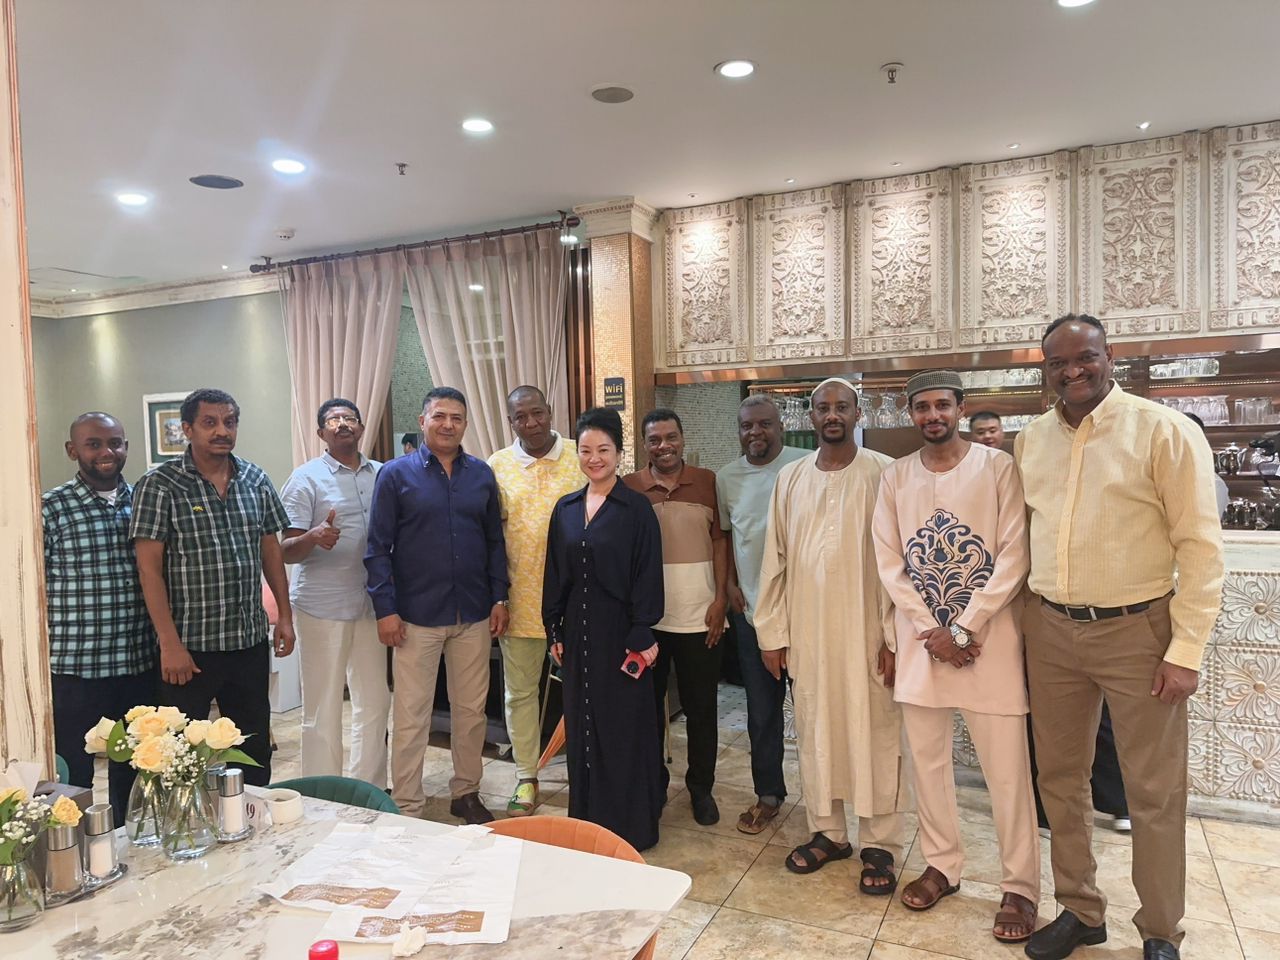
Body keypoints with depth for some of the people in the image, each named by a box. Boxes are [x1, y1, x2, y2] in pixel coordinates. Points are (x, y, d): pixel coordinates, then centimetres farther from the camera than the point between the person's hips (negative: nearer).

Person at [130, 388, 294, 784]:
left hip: (250, 639, 4)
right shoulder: (160, 485, -8)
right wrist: (170, 644, -14)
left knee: (255, 748, 15)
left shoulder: (256, 480, 6)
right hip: (189, 645, -4)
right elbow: (149, 568, -10)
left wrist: (285, 615, 8)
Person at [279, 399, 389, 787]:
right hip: (323, 606, -4)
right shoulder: (306, 478, -3)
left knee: (375, 701, 12)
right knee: (322, 709, 2)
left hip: (373, 605, 5)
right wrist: (314, 537, -28)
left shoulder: (382, 474, 9)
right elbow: (286, 551, -7)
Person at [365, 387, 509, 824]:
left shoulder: (481, 474, 6)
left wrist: (499, 597, 4)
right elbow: (378, 548, -4)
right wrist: (385, 608, -10)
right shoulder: (395, 474, -3)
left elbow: (495, 541, 10)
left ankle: (466, 792, 30)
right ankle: (407, 807, 19)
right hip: (416, 615, -3)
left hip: (474, 614, 3)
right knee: (410, 715, 5)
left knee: (471, 710, 13)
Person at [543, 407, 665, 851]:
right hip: (578, 631, 5)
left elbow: (647, 575, -10)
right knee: (582, 725, 13)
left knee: (625, 726, 4)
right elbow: (555, 575, 10)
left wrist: (642, 636, -13)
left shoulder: (636, 508, -7)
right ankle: (587, 820, 28)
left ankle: (630, 825, 19)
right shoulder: (565, 508, 7)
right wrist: (555, 631, 8)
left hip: (619, 630, -5)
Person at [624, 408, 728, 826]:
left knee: (701, 707, 9)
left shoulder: (707, 482, 2)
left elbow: (720, 540, 2)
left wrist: (720, 598, -5)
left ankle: (701, 787, 26)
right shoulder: (628, 487, 0)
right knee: (648, 705, 13)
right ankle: (653, 784, 30)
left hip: (699, 615, 0)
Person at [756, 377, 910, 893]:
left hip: (866, 630, -3)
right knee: (815, 729, 12)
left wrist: (894, 635, -11)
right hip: (806, 630, 4)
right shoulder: (790, 478, 6)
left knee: (875, 733, 5)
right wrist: (772, 632, 4)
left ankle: (880, 844, 20)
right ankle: (826, 831, 28)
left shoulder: (883, 474, -5)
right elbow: (776, 559, 6)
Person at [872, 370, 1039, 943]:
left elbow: (1013, 557, -9)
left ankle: (1020, 887, 20)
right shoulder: (895, 476, 5)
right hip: (921, 638, 3)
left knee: (1007, 770, 3)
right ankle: (942, 865, 30)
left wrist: (963, 630, -12)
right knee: (926, 759, 12)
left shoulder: (998, 468, -4)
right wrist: (930, 631, -7)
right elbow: (889, 561, 2)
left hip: (988, 638, -3)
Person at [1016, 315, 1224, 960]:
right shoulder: (1030, 440, 6)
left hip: (1136, 629, -4)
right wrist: (1026, 621, 7)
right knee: (1060, 779, 14)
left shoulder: (1164, 431, -8)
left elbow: (1201, 546, -10)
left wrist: (1186, 650, -12)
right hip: (1050, 630, 4)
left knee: (1154, 792, 7)